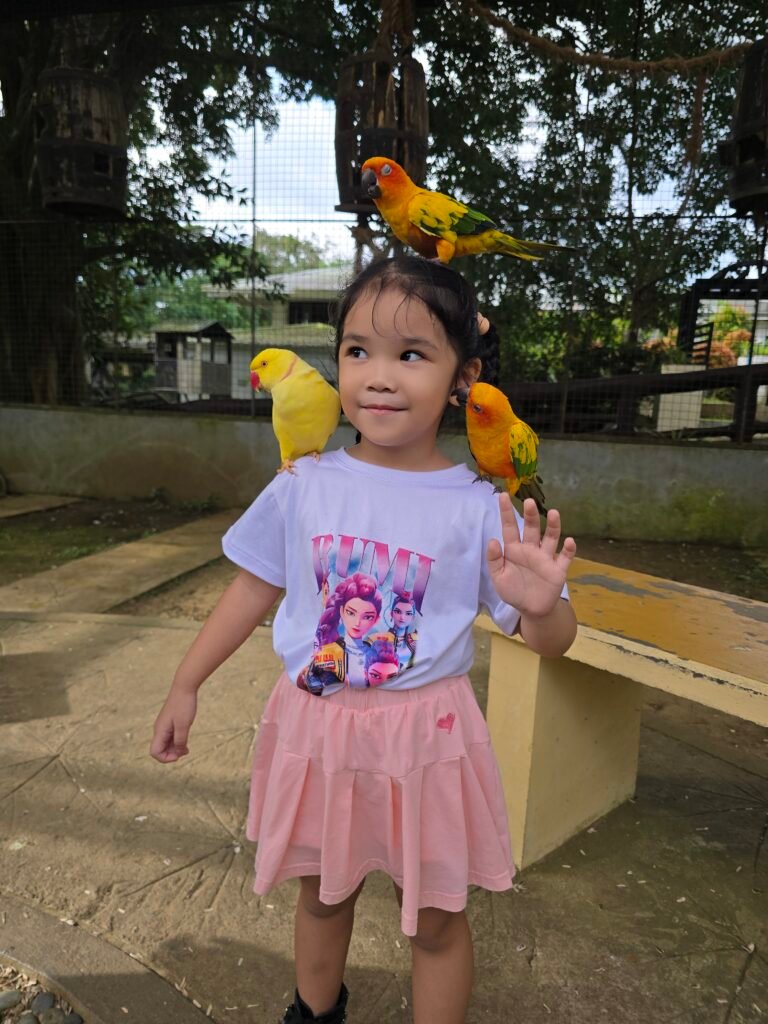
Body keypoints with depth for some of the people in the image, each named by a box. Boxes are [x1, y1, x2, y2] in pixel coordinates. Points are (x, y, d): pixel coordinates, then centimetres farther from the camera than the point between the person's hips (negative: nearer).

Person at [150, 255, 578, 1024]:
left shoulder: (478, 509, -14)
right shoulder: (304, 486, -8)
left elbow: (553, 641, -9)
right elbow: (253, 589, 4)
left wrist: (539, 604, -32)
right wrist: (185, 685, 7)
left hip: (425, 736, -2)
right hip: (316, 723, 3)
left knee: (435, 917, 16)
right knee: (321, 892, 26)